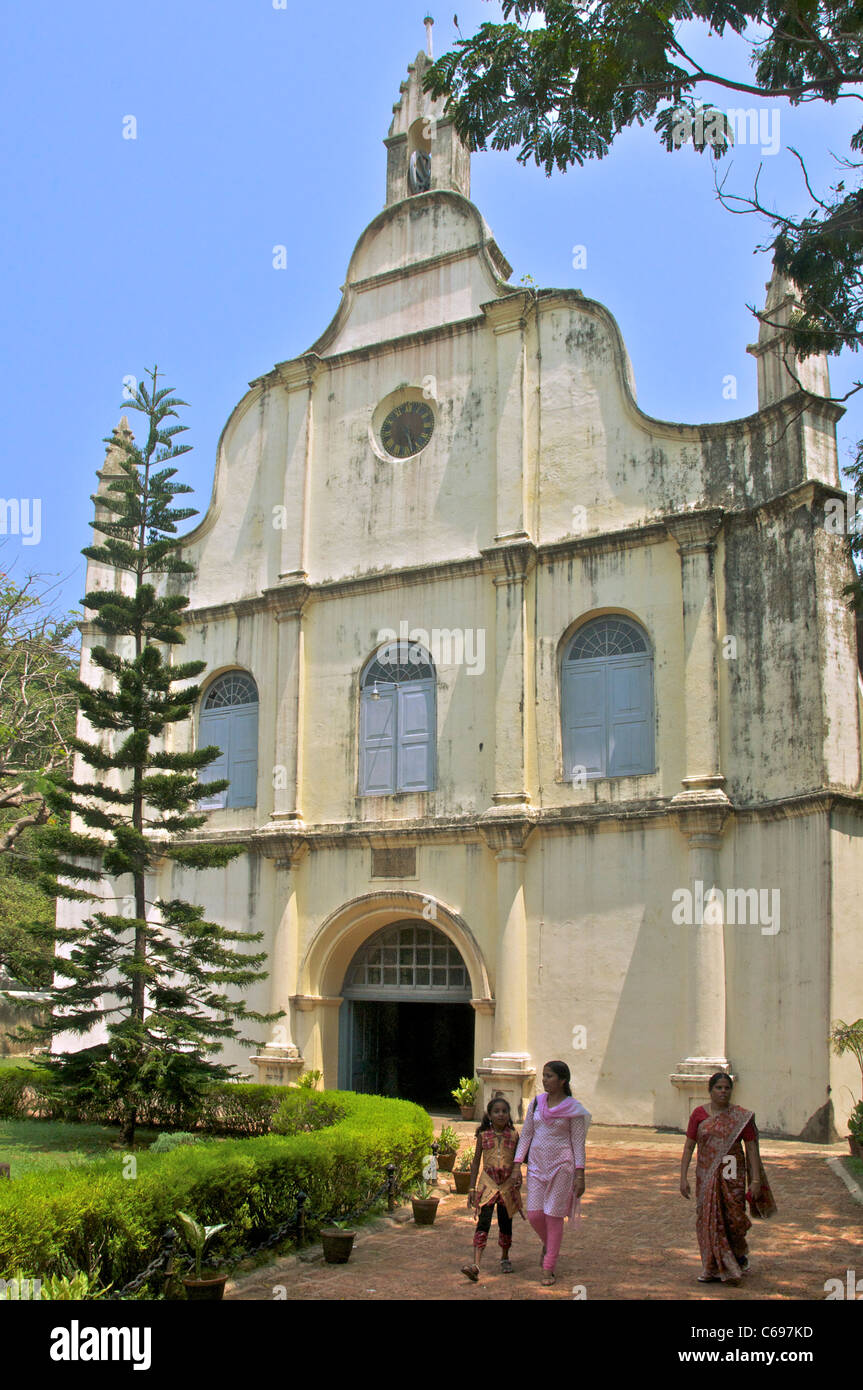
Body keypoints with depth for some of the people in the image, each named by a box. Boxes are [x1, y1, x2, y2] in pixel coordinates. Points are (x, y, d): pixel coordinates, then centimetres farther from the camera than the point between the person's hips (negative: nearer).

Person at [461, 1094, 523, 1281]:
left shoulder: (514, 1135, 1)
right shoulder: (483, 1135, 0)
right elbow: (476, 1162, 4)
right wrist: (472, 1188, 2)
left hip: (508, 1184, 1)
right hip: (488, 1182, -1)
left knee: (505, 1223, 11)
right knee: (483, 1222, -12)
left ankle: (505, 1258, 32)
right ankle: (475, 1264, -20)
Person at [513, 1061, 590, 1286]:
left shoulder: (573, 1108, -6)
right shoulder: (537, 1103, 5)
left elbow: (578, 1143, -4)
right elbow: (526, 1135, 9)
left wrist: (580, 1175, -9)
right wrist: (517, 1165, 4)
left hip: (561, 1165, -4)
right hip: (537, 1164, 4)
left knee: (554, 1216, -1)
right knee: (534, 1215, 0)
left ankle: (549, 1268, 11)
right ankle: (548, 1245, 31)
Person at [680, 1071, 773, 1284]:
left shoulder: (741, 1116, -1)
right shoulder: (699, 1114, 1)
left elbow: (751, 1148, -1)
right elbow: (689, 1146, 1)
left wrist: (756, 1180, -7)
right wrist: (683, 1177, -4)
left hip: (732, 1175, -1)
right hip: (706, 1176, 1)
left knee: (733, 1218, -1)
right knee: (708, 1220, 2)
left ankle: (739, 1254, 29)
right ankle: (713, 1269, 15)